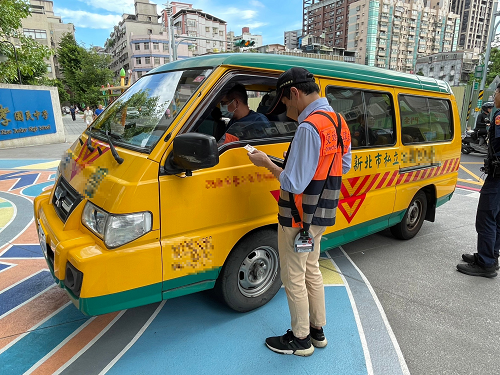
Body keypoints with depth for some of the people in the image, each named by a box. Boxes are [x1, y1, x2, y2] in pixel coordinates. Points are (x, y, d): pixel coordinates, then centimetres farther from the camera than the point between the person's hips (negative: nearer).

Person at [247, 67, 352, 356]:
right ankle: (317, 330, 39)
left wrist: (267, 164, -11)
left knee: (294, 278, 8)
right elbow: (345, 166, 18)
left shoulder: (309, 127, -24)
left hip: (299, 219, -9)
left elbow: (294, 184, -26)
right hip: (322, 216, 10)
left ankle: (300, 339, 27)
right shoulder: (339, 122, 8)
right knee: (312, 271, 23)